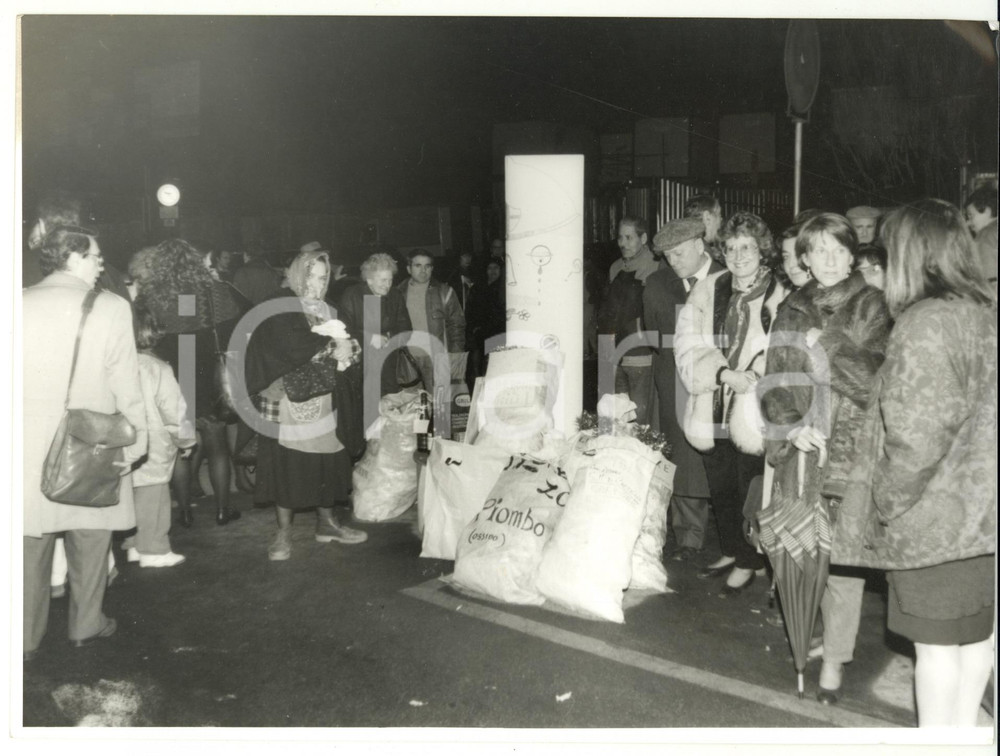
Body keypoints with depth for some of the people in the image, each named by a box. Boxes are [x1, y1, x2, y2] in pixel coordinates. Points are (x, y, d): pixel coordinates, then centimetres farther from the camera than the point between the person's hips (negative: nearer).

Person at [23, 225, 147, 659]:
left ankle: (25, 638, 23)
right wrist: (137, 437, 2)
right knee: (89, 542, 14)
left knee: (31, 544, 12)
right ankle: (86, 626, 27)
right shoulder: (110, 308, -9)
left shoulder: (21, 304, -2)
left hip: (29, 444, 2)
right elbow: (125, 382, -8)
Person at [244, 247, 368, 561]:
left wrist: (344, 351, -8)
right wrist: (333, 349, -11)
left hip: (321, 398, 6)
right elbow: (294, 347, -19)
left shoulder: (325, 310, 16)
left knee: (328, 460, 5)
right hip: (291, 398, -6)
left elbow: (337, 344, 15)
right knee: (289, 464, -4)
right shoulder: (282, 309, -5)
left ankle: (326, 522, 20)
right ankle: (283, 533, 6)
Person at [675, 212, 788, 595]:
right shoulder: (706, 291, 2)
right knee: (720, 488, 19)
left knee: (751, 490, 8)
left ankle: (748, 563, 28)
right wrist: (724, 372, -19)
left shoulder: (778, 297, -9)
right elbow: (688, 347, -5)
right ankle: (730, 552, 40)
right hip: (711, 410, 4)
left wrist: (754, 376, -27)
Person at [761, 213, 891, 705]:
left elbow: (875, 381, -8)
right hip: (801, 448, 3)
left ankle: (834, 660, 12)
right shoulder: (791, 310, 10)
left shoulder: (870, 306, 1)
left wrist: (827, 345, -14)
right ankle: (810, 637, 26)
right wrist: (791, 425, -8)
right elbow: (775, 381, 8)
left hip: (851, 450, -3)